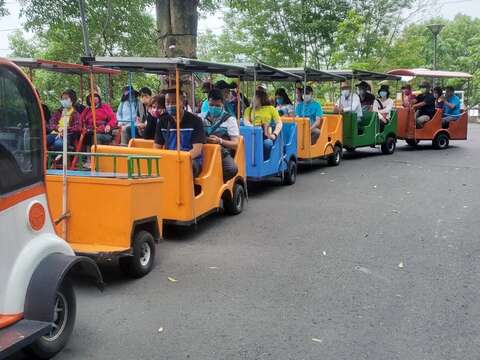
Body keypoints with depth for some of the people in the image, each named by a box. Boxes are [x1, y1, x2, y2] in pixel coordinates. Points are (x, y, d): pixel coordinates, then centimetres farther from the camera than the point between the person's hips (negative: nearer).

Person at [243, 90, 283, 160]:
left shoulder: (271, 108, 16)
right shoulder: (249, 109, 21)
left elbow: (279, 123, 7)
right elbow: (246, 121, 4)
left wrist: (274, 134, -11)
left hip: (266, 136, -1)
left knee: (267, 143, -36)